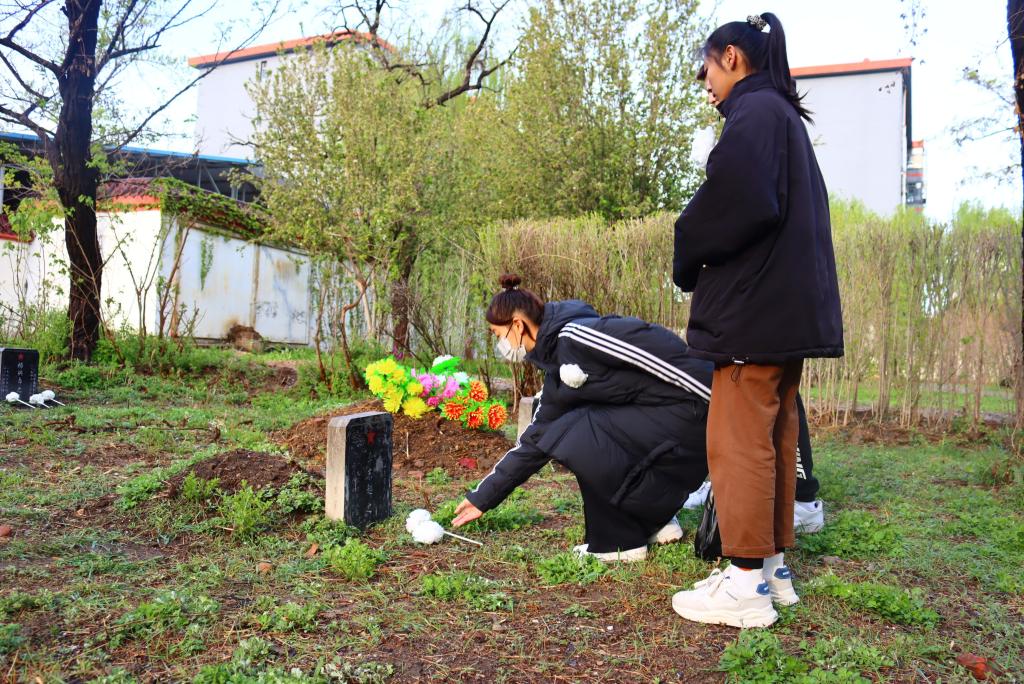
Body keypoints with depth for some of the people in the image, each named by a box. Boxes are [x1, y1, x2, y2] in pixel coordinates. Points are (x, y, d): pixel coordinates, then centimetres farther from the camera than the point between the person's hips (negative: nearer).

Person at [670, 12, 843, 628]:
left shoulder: (754, 111, -8)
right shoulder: (786, 116, 23)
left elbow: (741, 201, -24)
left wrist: (689, 259, -7)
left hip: (754, 308, -10)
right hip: (791, 307, 10)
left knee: (739, 442, -6)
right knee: (775, 439, 13)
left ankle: (747, 585, 1)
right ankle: (773, 566, 22)